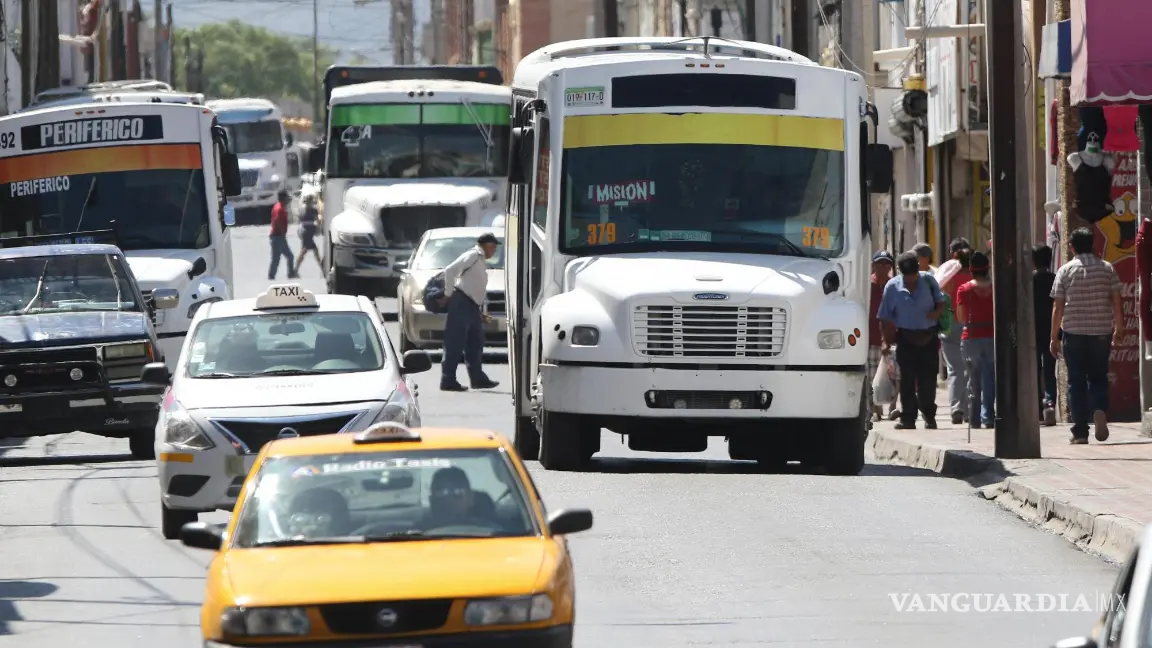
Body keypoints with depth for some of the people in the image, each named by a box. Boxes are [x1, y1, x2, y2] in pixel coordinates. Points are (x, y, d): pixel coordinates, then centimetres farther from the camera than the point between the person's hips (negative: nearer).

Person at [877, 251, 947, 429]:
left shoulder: (928, 281, 1)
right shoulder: (892, 287, -2)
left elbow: (941, 303, 12)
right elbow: (885, 319, 2)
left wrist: (937, 312, -11)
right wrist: (887, 341, -5)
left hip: (929, 336, 1)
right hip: (906, 339, -1)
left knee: (928, 379, 2)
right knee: (907, 379, -2)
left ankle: (929, 416, 17)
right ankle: (907, 418, 3)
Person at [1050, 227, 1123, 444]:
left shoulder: (1065, 271, -2)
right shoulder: (1106, 268, 3)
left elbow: (1058, 307, -3)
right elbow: (1116, 302, 2)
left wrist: (1053, 337, 3)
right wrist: (1118, 329, 13)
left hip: (1074, 333, -1)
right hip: (1101, 332, 1)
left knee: (1076, 381, 5)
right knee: (1098, 378, 14)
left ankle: (1080, 430, 2)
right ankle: (1099, 410, -14)